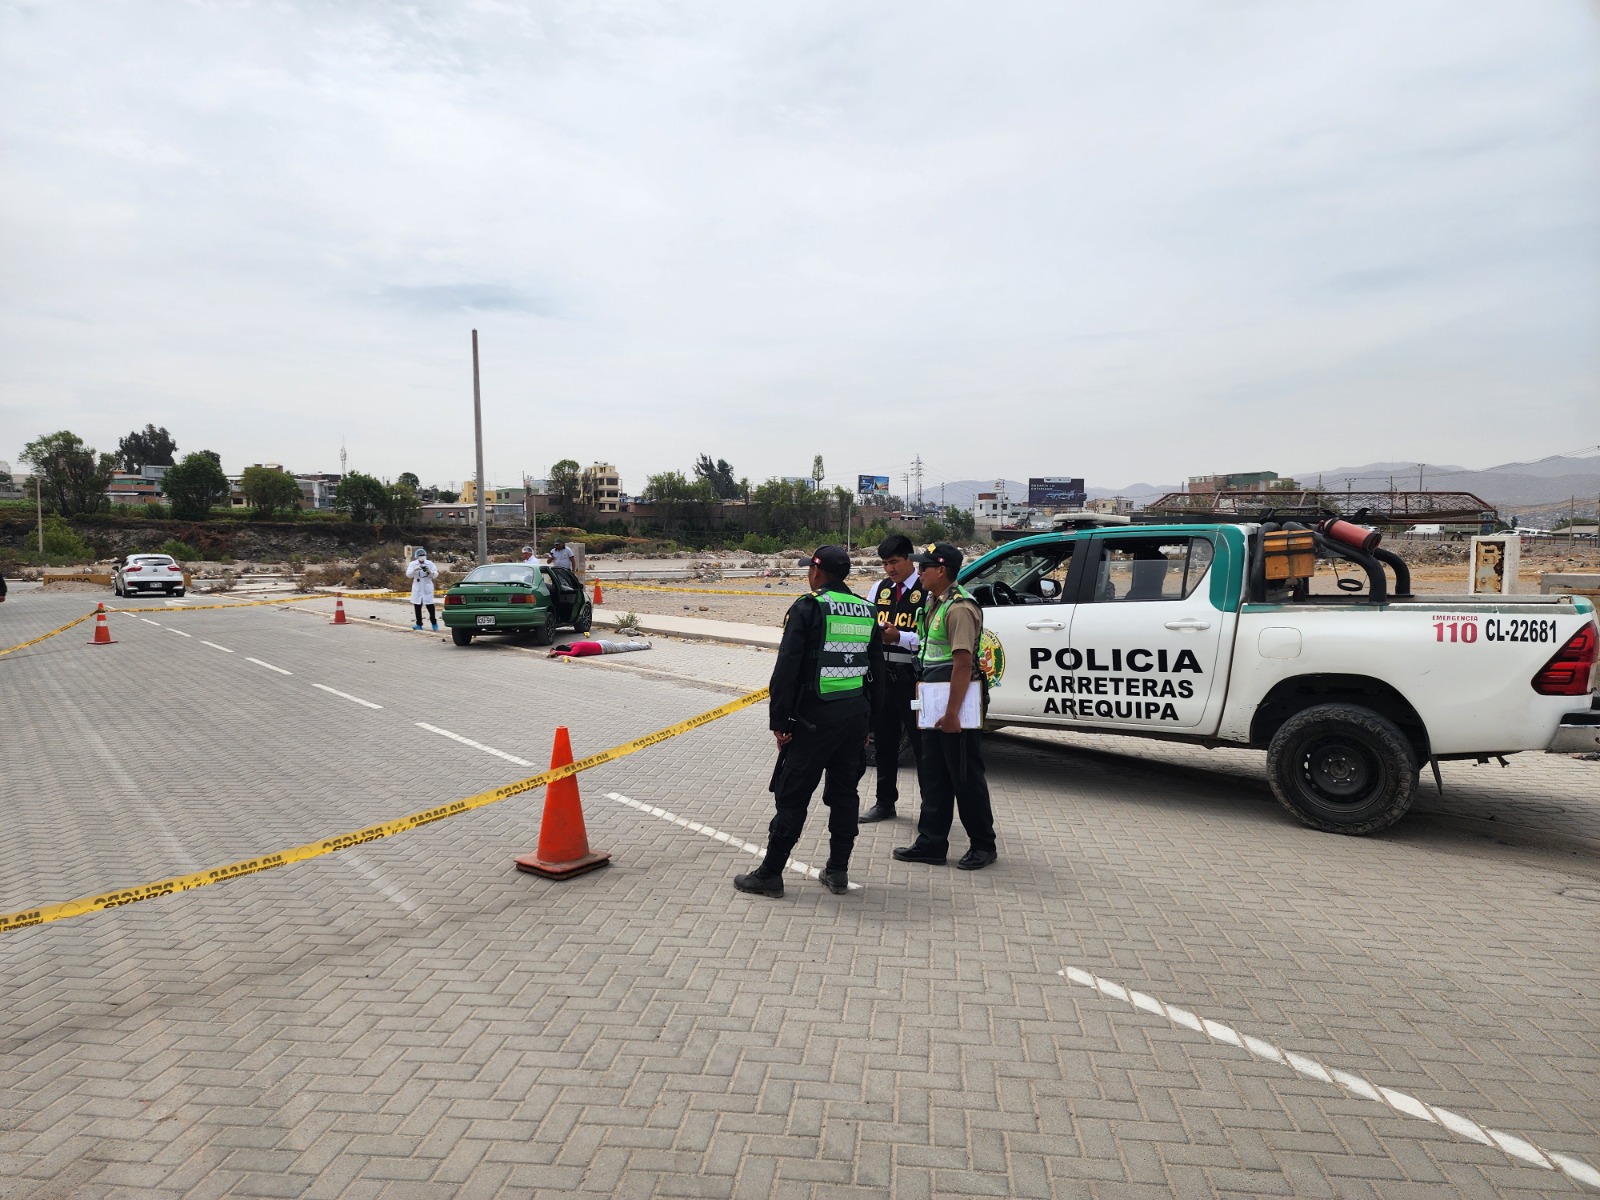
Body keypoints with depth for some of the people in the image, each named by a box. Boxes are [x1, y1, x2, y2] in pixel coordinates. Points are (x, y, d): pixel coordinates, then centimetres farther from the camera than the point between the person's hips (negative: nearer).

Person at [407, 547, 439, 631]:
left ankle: (434, 624, 8)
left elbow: (436, 575, -2)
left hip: (427, 588, -1)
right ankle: (419, 624, 10)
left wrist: (430, 571, -22)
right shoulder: (413, 564, 2)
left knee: (430, 606, -2)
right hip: (417, 588, 1)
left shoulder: (430, 564, 1)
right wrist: (415, 570, -27)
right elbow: (408, 575, -10)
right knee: (417, 607, 3)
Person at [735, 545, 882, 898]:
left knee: (792, 796, 1)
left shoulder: (807, 608, -10)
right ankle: (838, 872, 21)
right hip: (857, 714, 7)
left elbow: (786, 670, -15)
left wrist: (779, 721, -10)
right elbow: (876, 670, 14)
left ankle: (770, 874, 9)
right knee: (844, 793, 14)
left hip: (816, 717, -6)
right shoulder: (866, 611, 10)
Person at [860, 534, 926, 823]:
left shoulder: (926, 591, -9)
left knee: (921, 744, 1)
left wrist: (898, 637, -25)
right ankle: (885, 803, 30)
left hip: (912, 678, -6)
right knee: (883, 742, 16)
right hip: (882, 674, 7)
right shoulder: (880, 588, 12)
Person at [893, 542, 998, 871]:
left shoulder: (959, 607, -18)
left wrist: (952, 712, -25)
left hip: (956, 703, -10)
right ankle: (931, 843, 23)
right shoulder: (937, 602, 14)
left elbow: (963, 663, -24)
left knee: (965, 776, 2)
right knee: (932, 775, 14)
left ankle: (983, 846, 17)